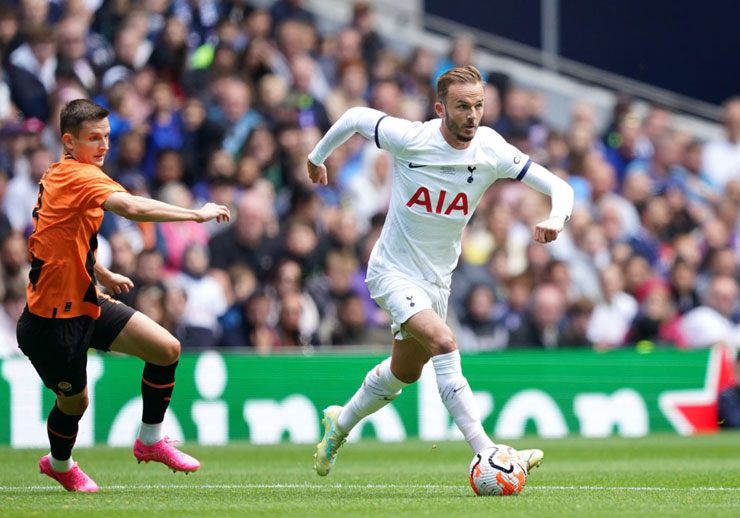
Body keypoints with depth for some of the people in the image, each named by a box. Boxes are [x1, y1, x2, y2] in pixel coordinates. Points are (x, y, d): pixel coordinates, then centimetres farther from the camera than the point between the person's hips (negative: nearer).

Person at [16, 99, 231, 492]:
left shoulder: (59, 175, 10)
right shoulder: (79, 176, -21)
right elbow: (132, 208, -39)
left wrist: (104, 276, 23)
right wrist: (197, 214, -37)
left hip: (84, 302, 9)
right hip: (53, 319, -9)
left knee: (167, 349, 0)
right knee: (74, 400, 8)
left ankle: (150, 441, 16)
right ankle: (59, 464, 40)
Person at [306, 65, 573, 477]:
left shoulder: (492, 151, -14)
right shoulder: (410, 138, -21)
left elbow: (559, 186, -12)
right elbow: (356, 117, -3)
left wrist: (556, 218, -34)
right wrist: (318, 157, 11)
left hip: (437, 278, 6)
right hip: (394, 270, -5)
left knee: (406, 373, 21)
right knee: (444, 345, -28)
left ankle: (341, 423, 48)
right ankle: (486, 452, -32)